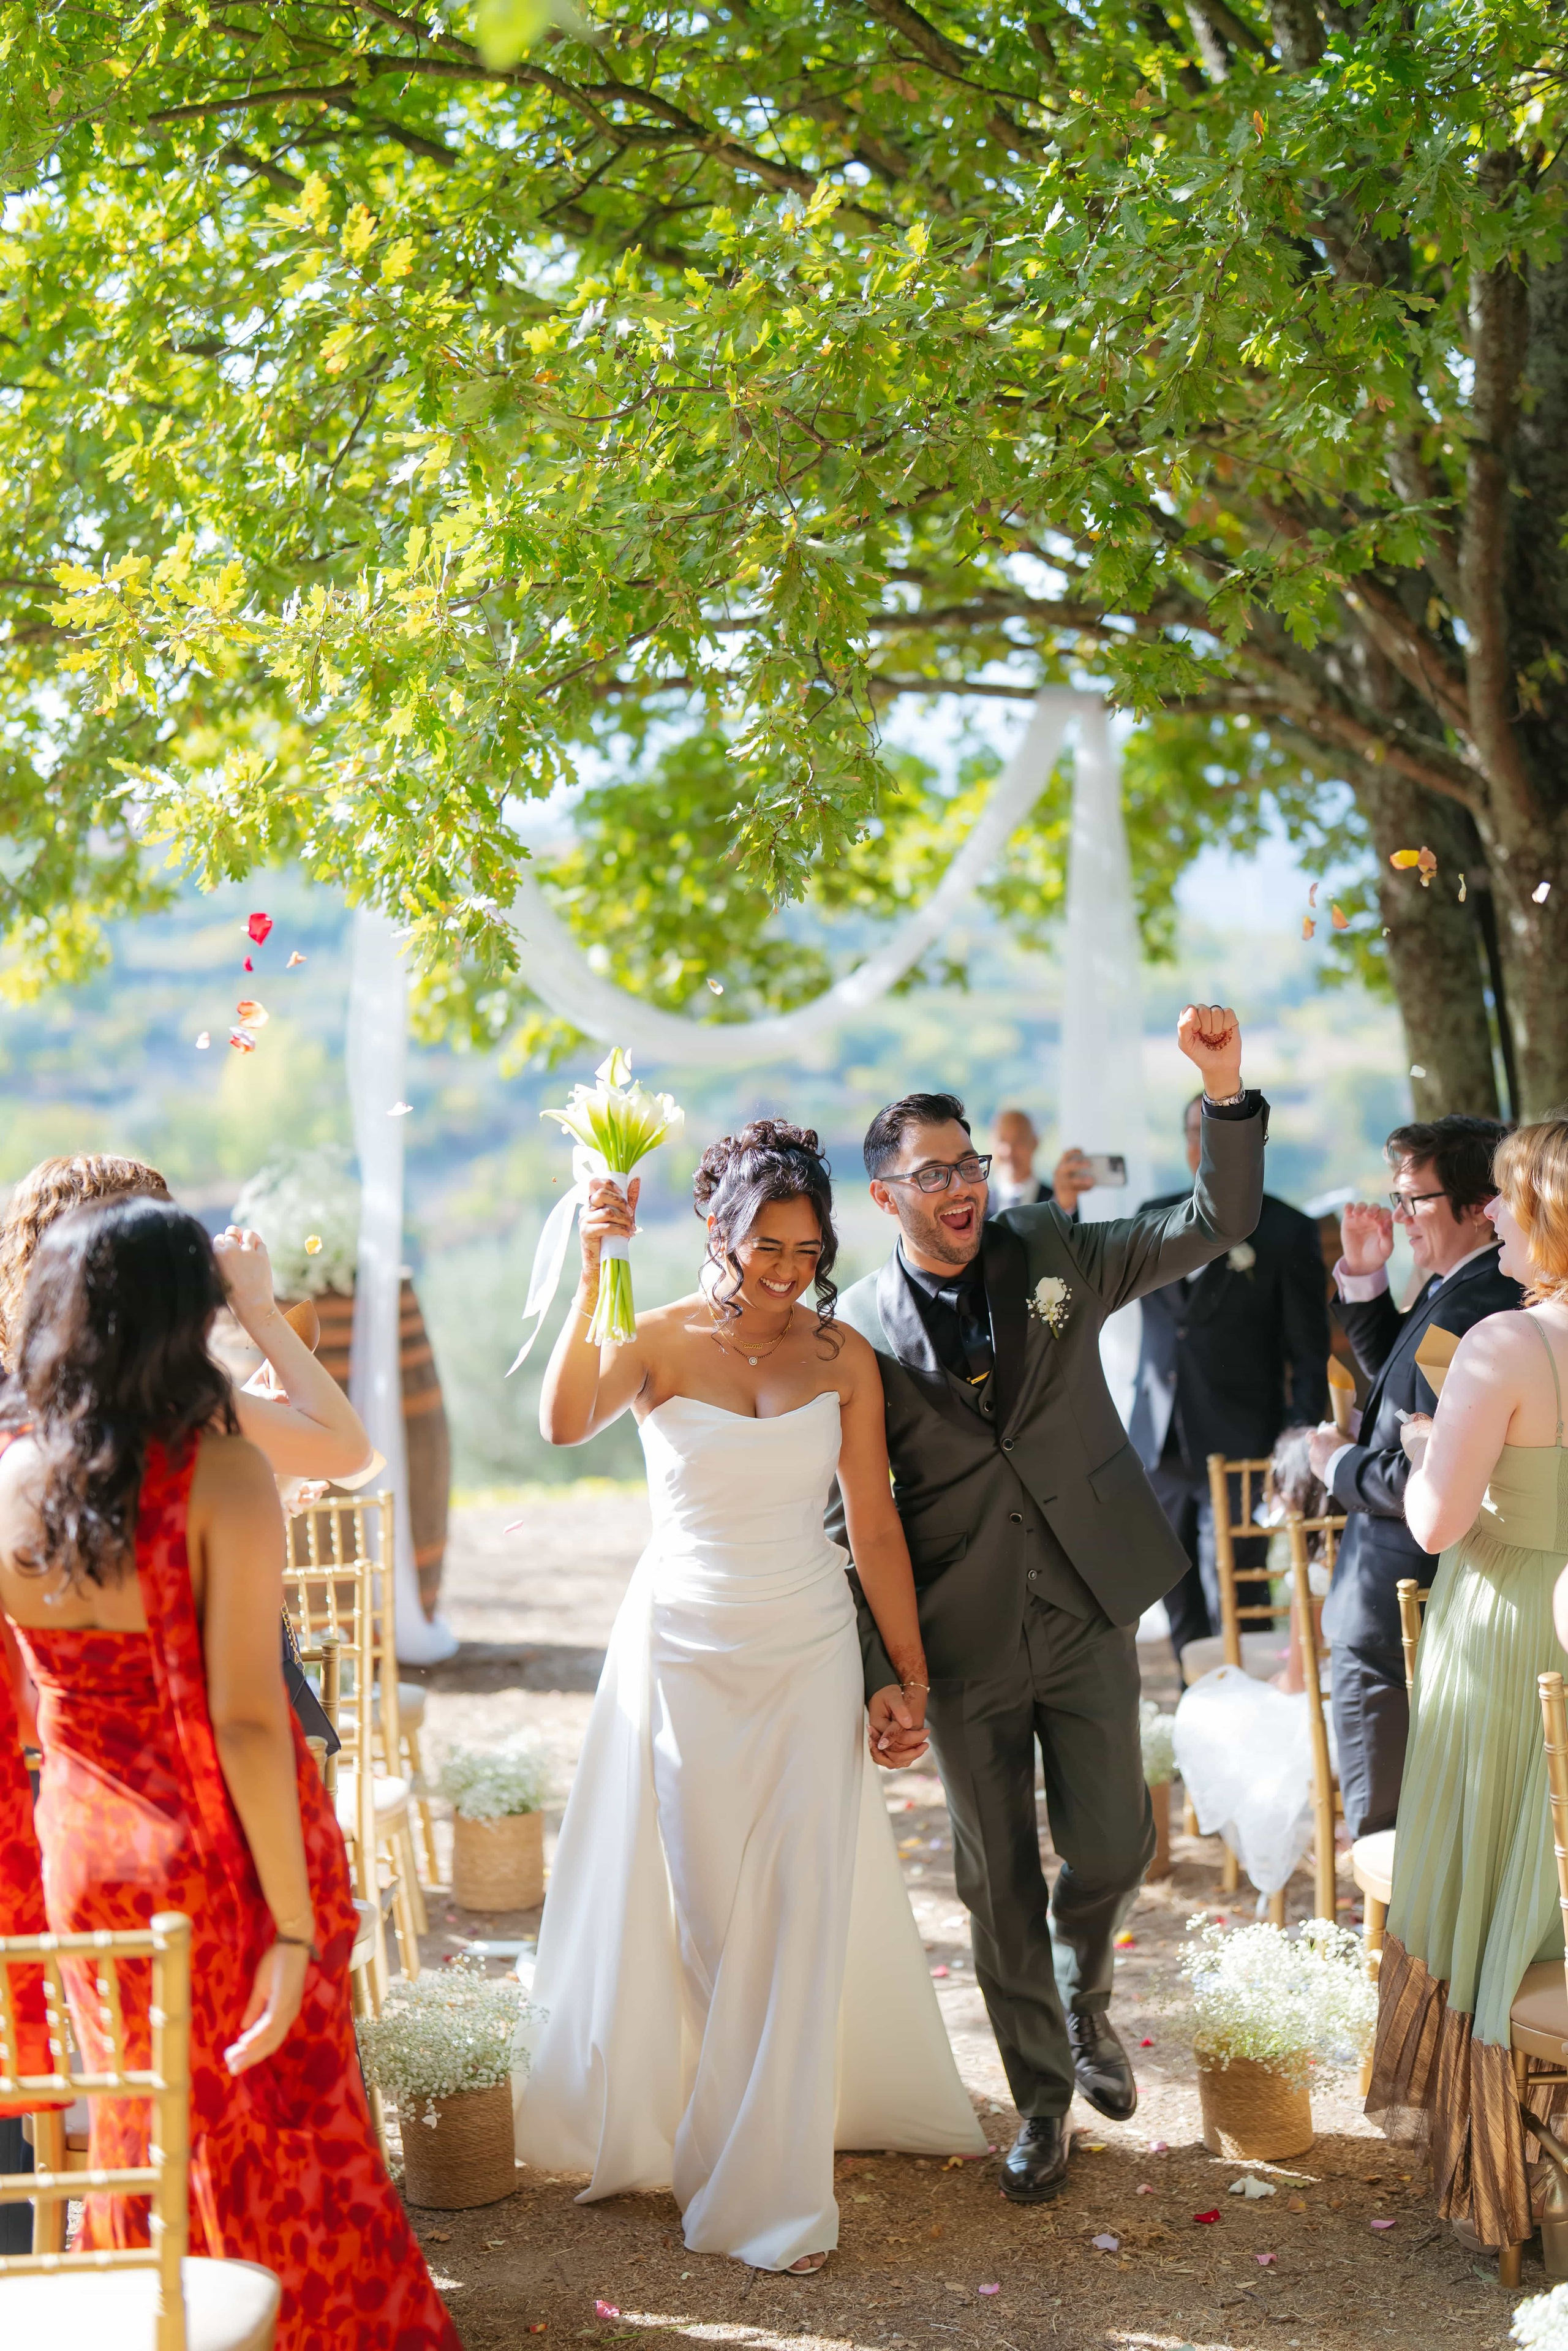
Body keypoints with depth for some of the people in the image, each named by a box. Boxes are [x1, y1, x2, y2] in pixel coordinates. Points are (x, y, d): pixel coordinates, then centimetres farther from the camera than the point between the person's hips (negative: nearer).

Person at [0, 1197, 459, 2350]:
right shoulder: (222, 1475, -19)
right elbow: (246, 1720, -21)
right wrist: (293, 1926, -16)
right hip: (228, 1861, -4)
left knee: (150, 2139, 21)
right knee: (287, 2143, 14)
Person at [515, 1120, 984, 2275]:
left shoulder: (843, 1356, -1)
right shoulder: (661, 1340, -9)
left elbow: (875, 1524, 4)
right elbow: (565, 1422, -30)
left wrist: (911, 1676, 4)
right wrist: (594, 1273, -38)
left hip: (808, 1657, 2)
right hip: (682, 1651, -2)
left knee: (799, 1911, 2)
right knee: (695, 1907, 9)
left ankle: (771, 2182, 14)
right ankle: (675, 2123, 29)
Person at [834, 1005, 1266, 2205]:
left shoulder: (1053, 1254, 1)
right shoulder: (861, 1329, -5)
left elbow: (1218, 1222, -4)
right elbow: (855, 1520, -3)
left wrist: (1225, 1088, -20)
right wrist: (878, 1676, -7)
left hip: (1089, 1619, 1)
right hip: (965, 1644, -1)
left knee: (1113, 1850, 2)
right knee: (1001, 1882, 7)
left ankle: (1085, 2001, 36)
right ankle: (1043, 2101, 25)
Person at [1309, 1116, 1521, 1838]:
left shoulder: (1469, 1312, -26)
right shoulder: (1450, 1291, 6)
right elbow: (1397, 1371, 23)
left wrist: (1341, 1466, -12)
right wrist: (1364, 1277, 9)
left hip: (1393, 1622, -11)